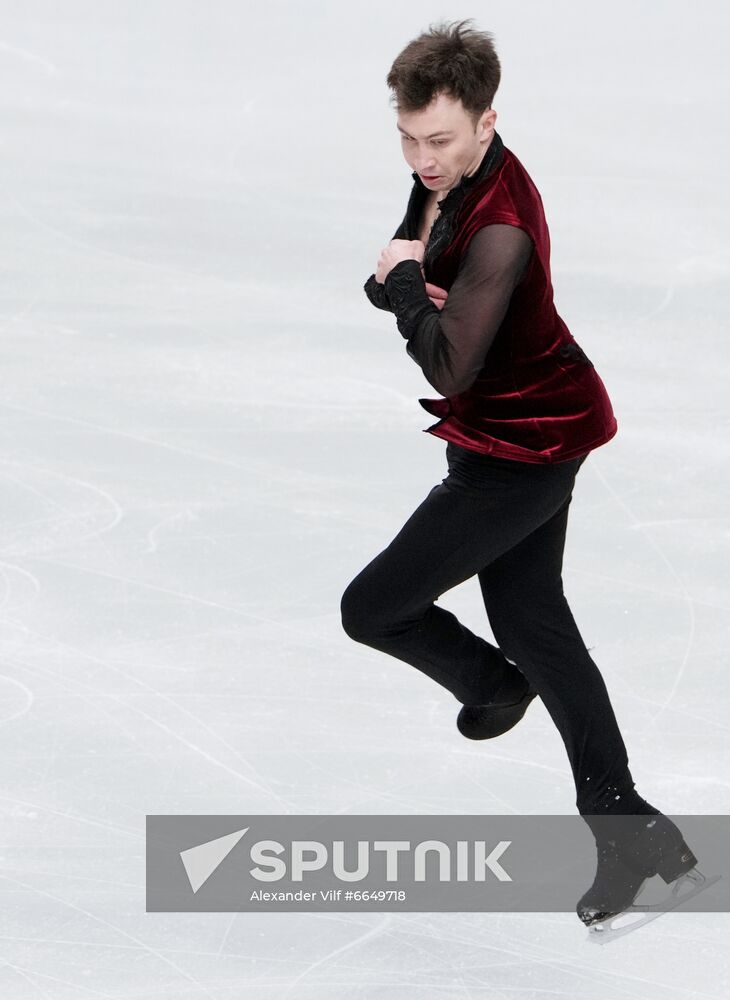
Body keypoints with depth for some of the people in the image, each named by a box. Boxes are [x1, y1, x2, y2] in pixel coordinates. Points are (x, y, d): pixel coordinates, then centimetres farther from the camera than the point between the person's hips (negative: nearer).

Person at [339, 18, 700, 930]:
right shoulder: (447, 180, 1)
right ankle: (625, 826, 25)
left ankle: (495, 685, 27)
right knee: (531, 619, 19)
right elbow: (390, 276, 10)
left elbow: (449, 366, -31)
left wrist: (406, 284, -20)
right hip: (534, 432, 10)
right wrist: (399, 286, -12)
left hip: (520, 452, -10)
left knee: (372, 609, -3)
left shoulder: (500, 226, -30)